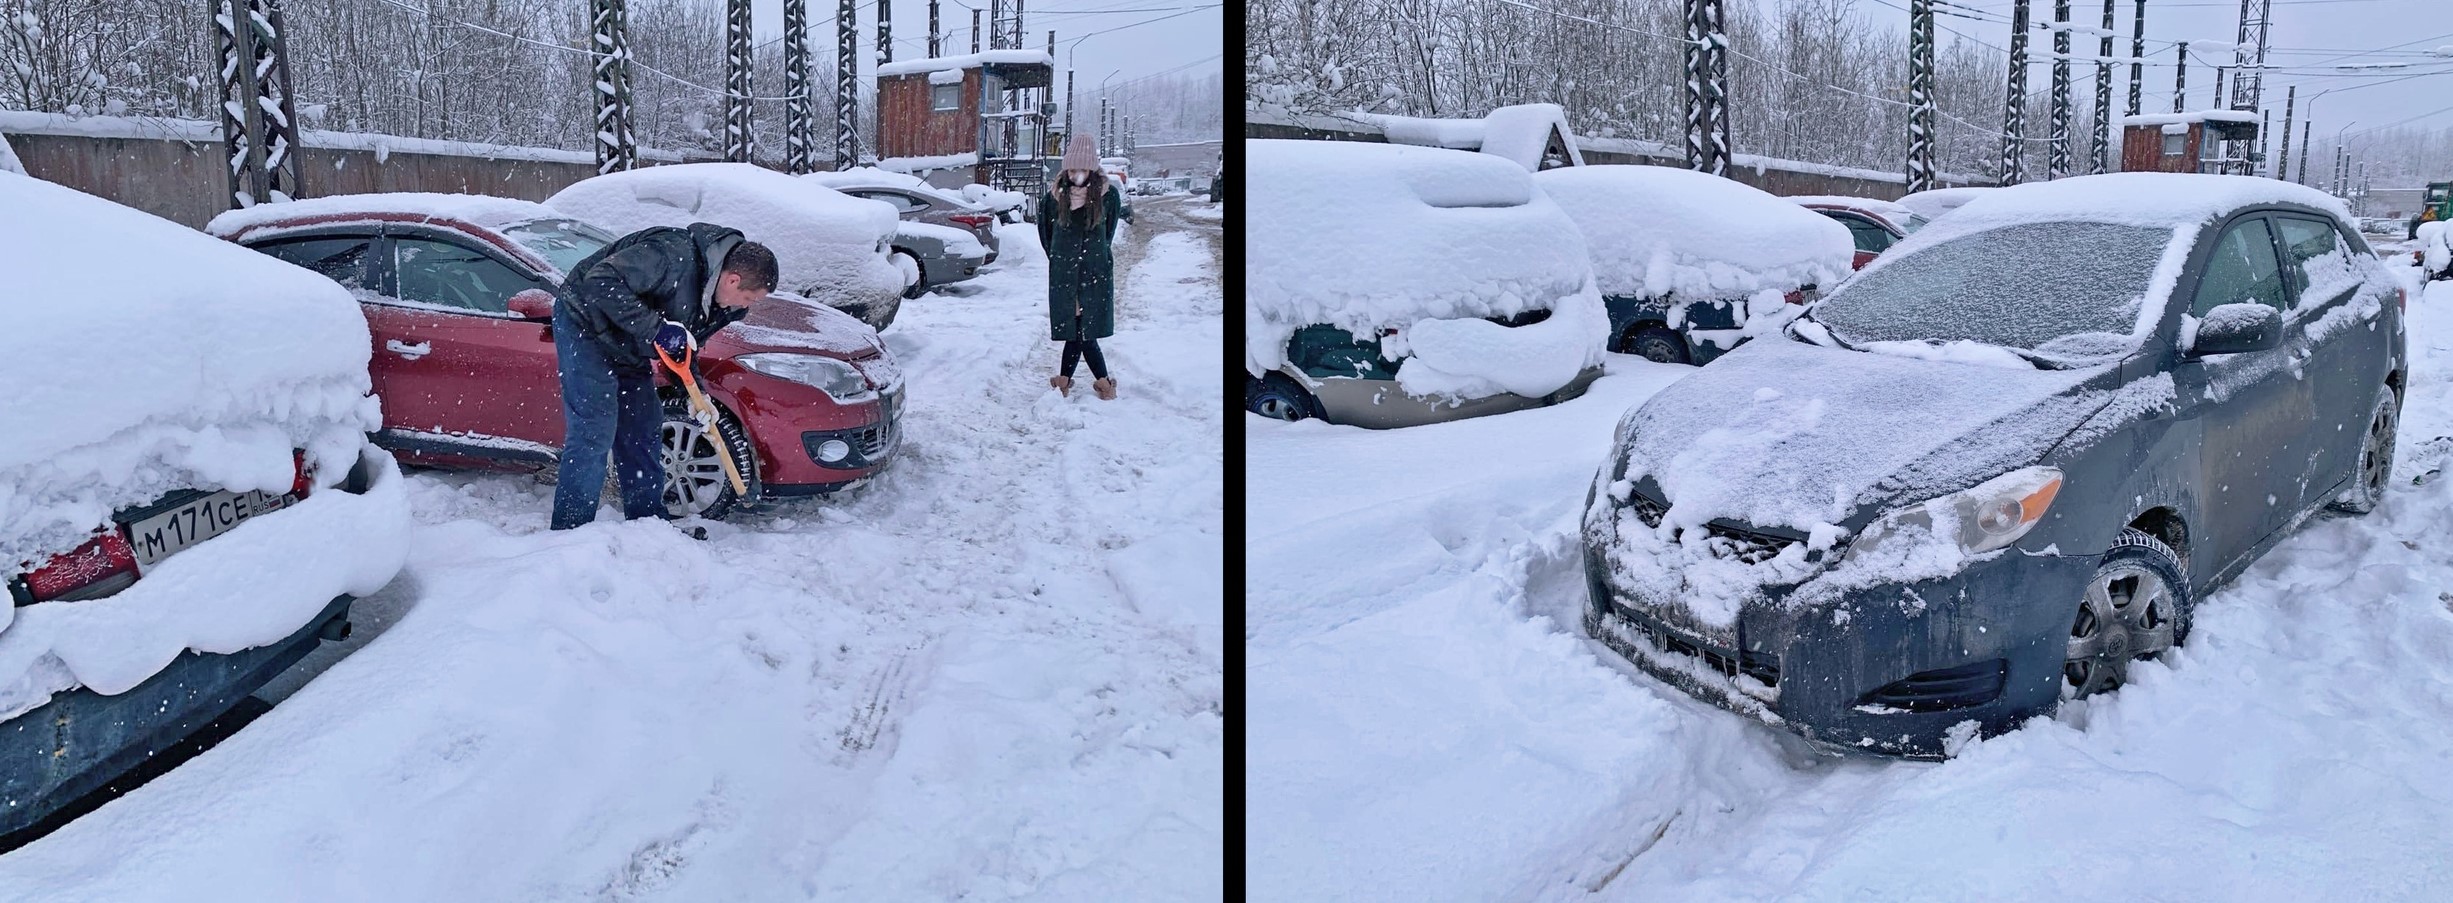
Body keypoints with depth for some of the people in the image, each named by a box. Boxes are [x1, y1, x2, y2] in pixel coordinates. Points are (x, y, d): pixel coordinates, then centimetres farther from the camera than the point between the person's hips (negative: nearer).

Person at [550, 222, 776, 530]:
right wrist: (655, 328, -39)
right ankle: (570, 534, -10)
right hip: (585, 324, -9)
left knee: (645, 430, 11)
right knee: (594, 432, -15)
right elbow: (602, 281, -36)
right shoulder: (673, 256, -32)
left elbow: (684, 344, 11)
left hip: (628, 350, 10)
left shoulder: (713, 297, -2)